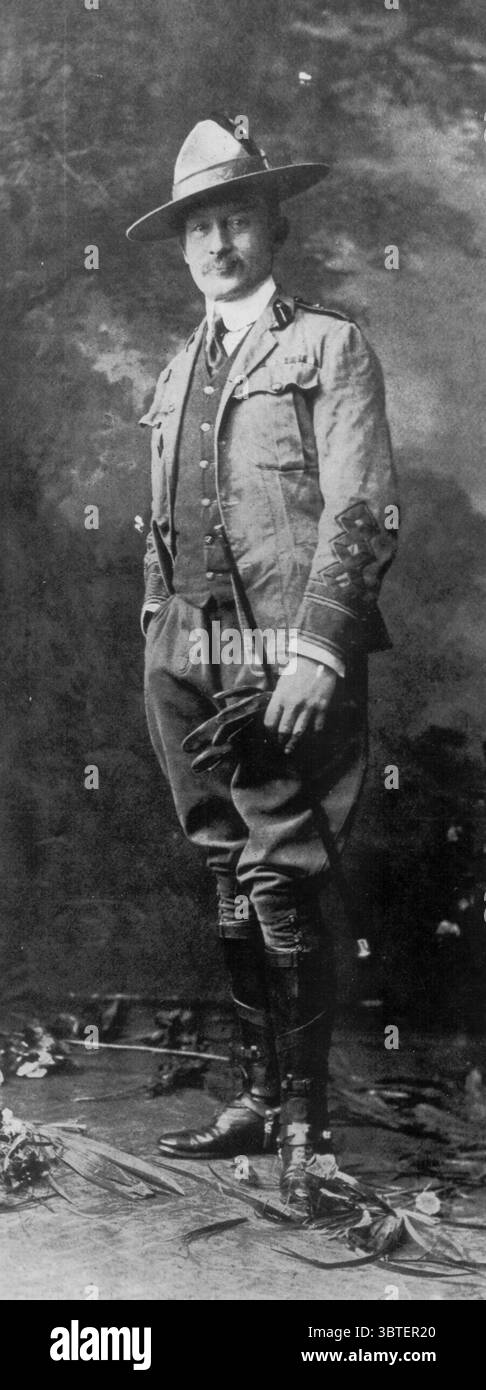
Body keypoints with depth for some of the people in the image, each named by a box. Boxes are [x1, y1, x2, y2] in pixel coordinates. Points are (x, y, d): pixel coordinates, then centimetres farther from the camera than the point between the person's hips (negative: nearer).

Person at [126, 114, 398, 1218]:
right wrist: (159, 645, 15)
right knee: (235, 892, 10)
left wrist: (315, 651, -17)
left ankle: (305, 1120, 8)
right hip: (192, 664, 6)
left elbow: (363, 517, -7)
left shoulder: (329, 349, 2)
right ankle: (260, 1098, 21)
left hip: (290, 665, -6)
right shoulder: (178, 371, 20)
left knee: (282, 889, -7)